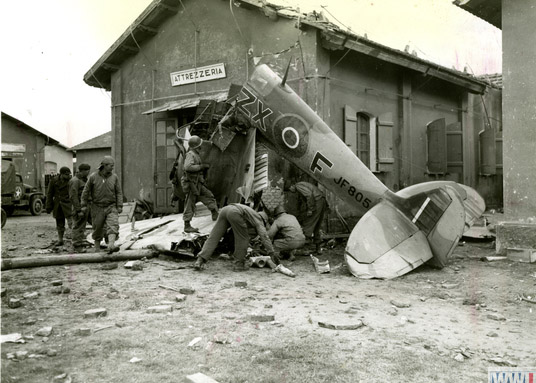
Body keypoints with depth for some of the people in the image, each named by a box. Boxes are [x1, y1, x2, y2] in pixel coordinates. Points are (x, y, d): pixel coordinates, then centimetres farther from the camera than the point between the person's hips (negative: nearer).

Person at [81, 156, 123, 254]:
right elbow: (86, 191, 2)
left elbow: (119, 192, 1)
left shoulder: (114, 177, -2)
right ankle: (97, 248, 25)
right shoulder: (93, 177, -6)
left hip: (111, 207, 0)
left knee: (113, 225, -20)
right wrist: (84, 205, 1)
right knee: (98, 228, 8)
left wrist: (120, 206, -5)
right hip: (97, 207, 0)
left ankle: (111, 246, -34)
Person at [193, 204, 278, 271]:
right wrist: (272, 253, 6)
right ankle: (239, 264, 10)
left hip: (224, 210, 8)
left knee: (213, 238, 3)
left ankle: (200, 260, -7)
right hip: (235, 212, -8)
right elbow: (264, 237, 6)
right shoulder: (259, 221, 20)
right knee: (243, 239, 8)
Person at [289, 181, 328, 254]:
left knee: (307, 225, -8)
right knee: (316, 227, 15)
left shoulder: (298, 186, -5)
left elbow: (309, 195, -20)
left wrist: (310, 209, -19)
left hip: (317, 202, -10)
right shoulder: (302, 184, 25)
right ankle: (318, 248, 19)